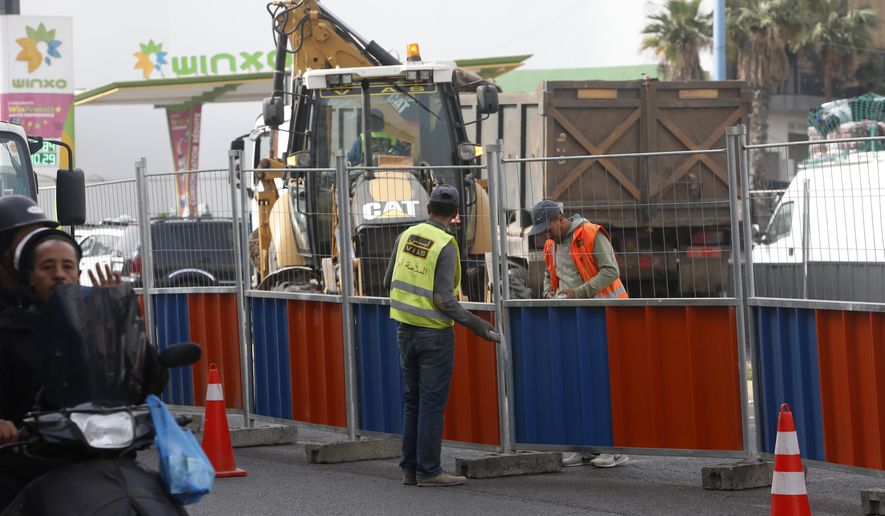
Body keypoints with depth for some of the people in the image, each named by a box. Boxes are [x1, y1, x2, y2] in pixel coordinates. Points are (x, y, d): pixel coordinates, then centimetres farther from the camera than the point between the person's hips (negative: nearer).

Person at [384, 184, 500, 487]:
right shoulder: (445, 246, -15)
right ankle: (428, 471, 0)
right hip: (434, 333, -6)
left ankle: (410, 469, 15)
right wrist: (480, 328, -13)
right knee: (432, 402, -1)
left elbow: (390, 282, 9)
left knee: (412, 402, 13)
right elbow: (444, 300, -18)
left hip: (405, 329, 6)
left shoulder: (407, 235, 3)